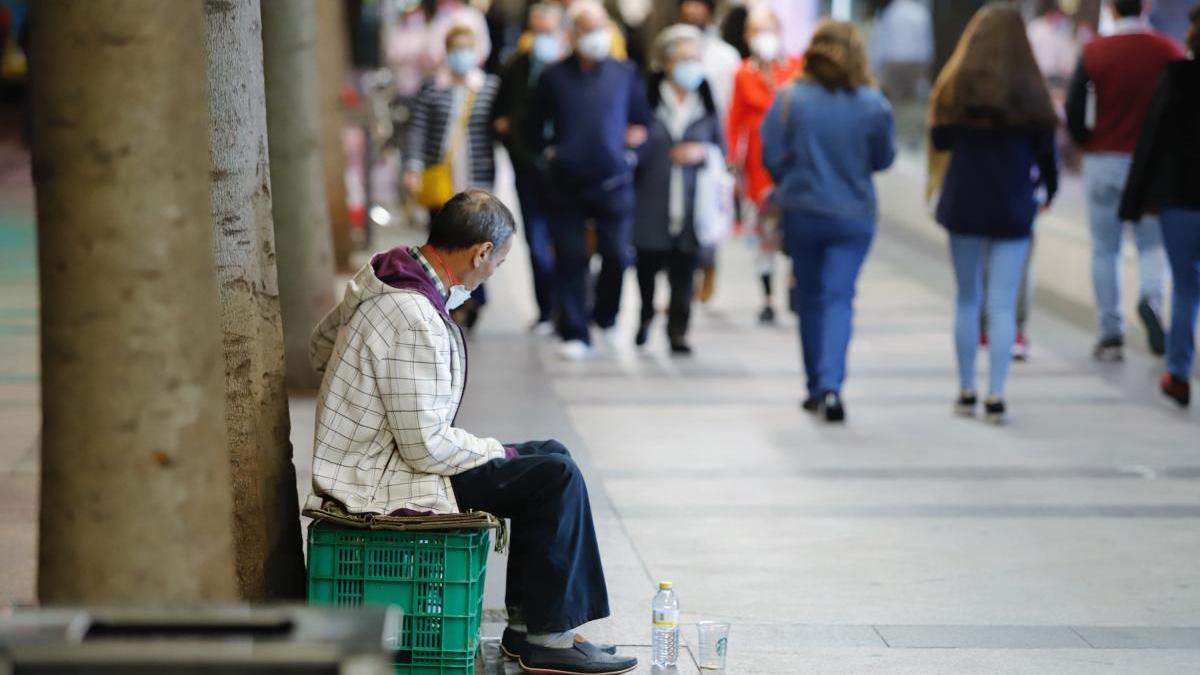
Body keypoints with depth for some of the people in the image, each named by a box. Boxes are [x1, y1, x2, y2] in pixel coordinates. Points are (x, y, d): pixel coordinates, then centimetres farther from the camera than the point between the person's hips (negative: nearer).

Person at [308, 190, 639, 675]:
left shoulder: (379, 279, 3)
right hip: (385, 485, -10)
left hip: (369, 460, 10)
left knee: (550, 455, 13)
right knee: (556, 477, -13)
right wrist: (498, 452, -9)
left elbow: (321, 345, 20)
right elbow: (427, 448, -26)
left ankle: (526, 620, 15)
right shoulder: (416, 322, -27)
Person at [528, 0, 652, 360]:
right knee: (570, 260, 0)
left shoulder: (625, 74, 4)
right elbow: (536, 125, 12)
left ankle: (606, 317, 24)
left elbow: (642, 120, 15)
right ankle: (575, 334, 8)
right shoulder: (554, 77, 2)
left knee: (617, 256, -2)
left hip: (614, 182, 0)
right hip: (567, 184, 0)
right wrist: (549, 150, 2)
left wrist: (636, 137, 1)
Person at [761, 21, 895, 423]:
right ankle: (830, 384, -18)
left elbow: (773, 157, -5)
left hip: (801, 212, 1)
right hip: (854, 214, -1)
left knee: (809, 298, 14)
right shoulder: (872, 104, -8)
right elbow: (883, 159, 1)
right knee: (839, 298, 0)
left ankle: (816, 388, 22)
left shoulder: (790, 99, -10)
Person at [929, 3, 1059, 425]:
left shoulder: (955, 85, -3)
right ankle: (996, 397, -4)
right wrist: (1049, 187, 20)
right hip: (1013, 207, -1)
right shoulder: (1029, 89, -6)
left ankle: (967, 392, 15)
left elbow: (940, 140, 5)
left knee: (967, 299, 13)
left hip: (964, 202, 1)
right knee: (1003, 305, 1)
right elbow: (1045, 149, 2)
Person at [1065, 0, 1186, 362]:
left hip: (1103, 161, 0)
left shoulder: (1094, 52, -5)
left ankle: (1111, 335, 6)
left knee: (1105, 250, 8)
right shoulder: (1169, 51, -5)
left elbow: (1073, 108, -5)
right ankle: (1152, 298, -17)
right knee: (1152, 243, 13)